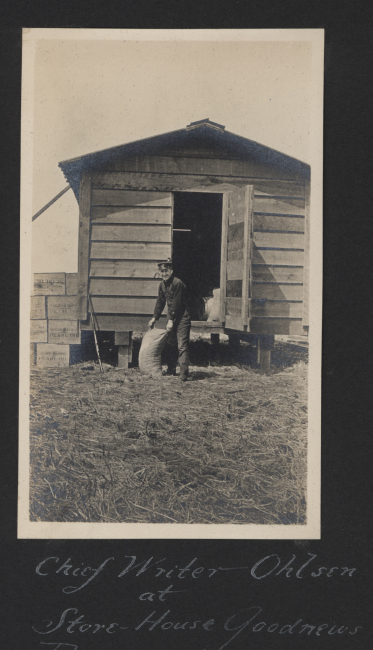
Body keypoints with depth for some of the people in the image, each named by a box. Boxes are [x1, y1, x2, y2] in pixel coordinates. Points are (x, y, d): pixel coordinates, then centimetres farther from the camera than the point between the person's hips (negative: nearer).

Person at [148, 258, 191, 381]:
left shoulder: (178, 283, -18)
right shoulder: (162, 284, 6)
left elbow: (176, 303, -19)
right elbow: (160, 302, 15)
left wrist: (171, 320, -19)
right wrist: (154, 318, 13)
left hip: (182, 318, -8)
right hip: (171, 317, 8)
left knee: (182, 346, -11)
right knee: (171, 344, 15)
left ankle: (183, 374, -12)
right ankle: (171, 371, 27)